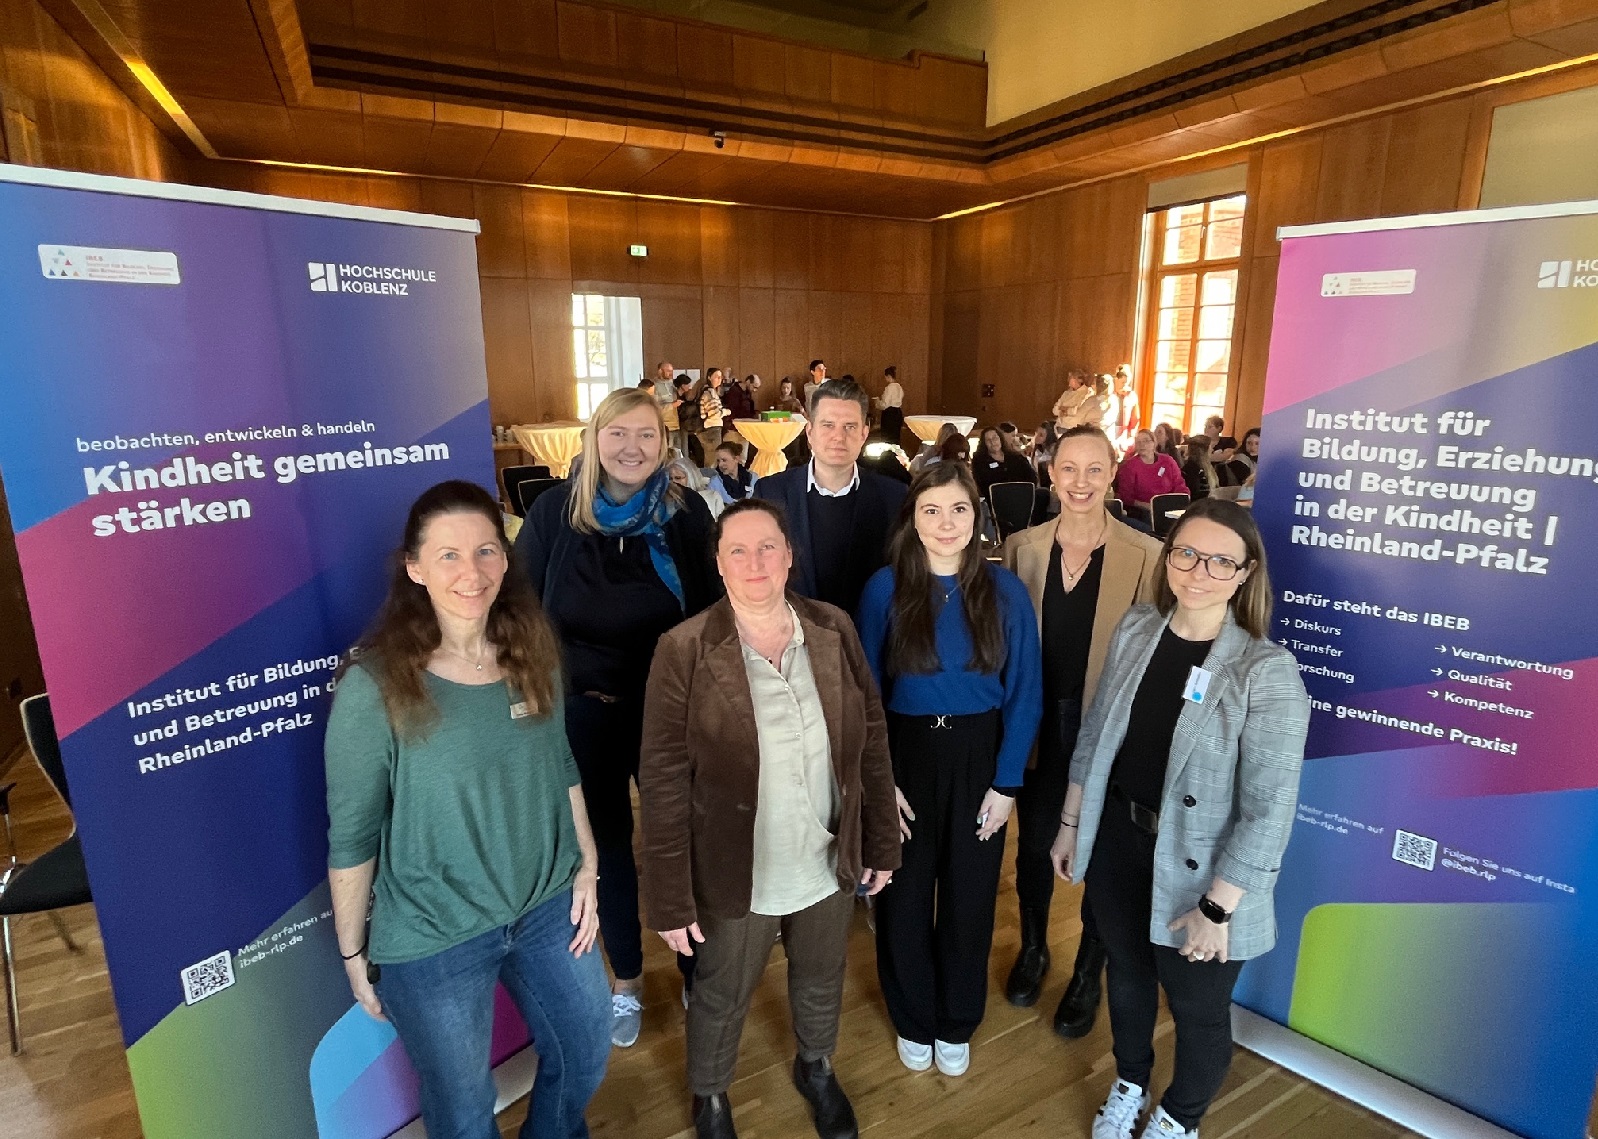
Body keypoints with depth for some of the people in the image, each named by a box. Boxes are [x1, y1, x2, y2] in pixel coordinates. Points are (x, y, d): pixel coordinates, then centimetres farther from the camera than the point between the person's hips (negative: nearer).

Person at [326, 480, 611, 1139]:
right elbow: (351, 837, -12)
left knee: (586, 1058, 25)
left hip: (548, 907, 5)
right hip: (432, 938, -4)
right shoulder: (375, 685, -21)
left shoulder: (533, 654, -7)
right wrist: (354, 955, -5)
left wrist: (587, 868, 5)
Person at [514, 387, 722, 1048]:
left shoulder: (687, 513, -5)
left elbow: (710, 611, 1)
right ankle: (626, 982, 36)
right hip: (583, 712, 0)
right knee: (607, 843, 15)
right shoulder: (557, 511, -6)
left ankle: (696, 967, 35)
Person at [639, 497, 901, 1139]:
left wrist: (882, 844, 3)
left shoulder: (834, 630, -8)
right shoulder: (685, 651, -19)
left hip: (830, 864, 3)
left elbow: (872, 741, 0)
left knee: (821, 984, 28)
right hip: (736, 876, -3)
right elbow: (663, 783, -15)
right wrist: (671, 900, -12)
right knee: (721, 999, 22)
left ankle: (816, 1069, 59)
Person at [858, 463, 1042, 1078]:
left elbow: (1024, 693, -4)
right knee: (904, 896, 14)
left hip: (978, 758, 1)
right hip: (906, 756, 0)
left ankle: (957, 1022, 43)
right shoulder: (885, 588, -10)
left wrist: (1005, 782, -7)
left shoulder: (1004, 590, -8)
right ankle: (913, 1020, 41)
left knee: (968, 895, 17)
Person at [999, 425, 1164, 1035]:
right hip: (1037, 725, 2)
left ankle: (1088, 975, 40)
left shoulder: (1145, 555, -11)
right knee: (1033, 845, 19)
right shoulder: (1022, 546, -3)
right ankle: (1032, 949, 46)